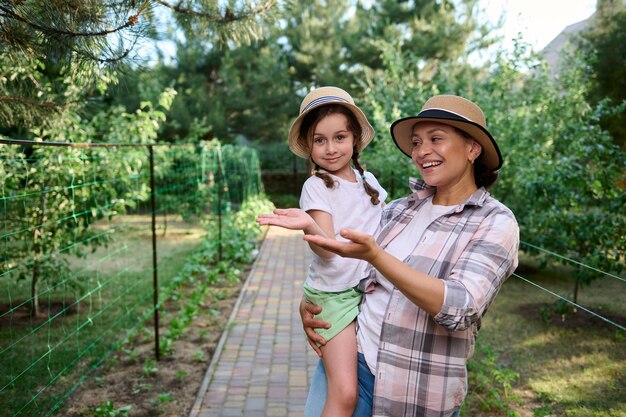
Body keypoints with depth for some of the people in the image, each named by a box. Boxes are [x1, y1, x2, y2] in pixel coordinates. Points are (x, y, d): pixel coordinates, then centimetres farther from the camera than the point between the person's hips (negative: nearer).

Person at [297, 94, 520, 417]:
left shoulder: (495, 223, -10)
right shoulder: (401, 209, 3)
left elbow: (460, 308, -24)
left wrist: (374, 255, -33)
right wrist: (310, 300, -3)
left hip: (422, 391, -3)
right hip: (353, 357, 4)